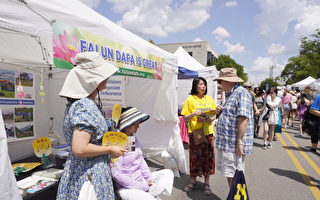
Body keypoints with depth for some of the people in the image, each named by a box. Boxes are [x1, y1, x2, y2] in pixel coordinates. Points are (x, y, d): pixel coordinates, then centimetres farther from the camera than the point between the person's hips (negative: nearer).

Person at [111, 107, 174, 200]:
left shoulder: (133, 138, 3)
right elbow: (117, 174, -22)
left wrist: (149, 178, 0)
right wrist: (142, 187, -16)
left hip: (141, 178, 9)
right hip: (127, 187, -8)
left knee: (168, 173, 7)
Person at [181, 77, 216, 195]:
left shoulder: (209, 99, 8)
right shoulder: (190, 99, -3)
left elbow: (214, 115, 12)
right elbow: (185, 119, -4)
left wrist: (210, 119, -10)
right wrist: (194, 113, -21)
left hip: (208, 132, 3)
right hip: (194, 133, -3)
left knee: (208, 156, 6)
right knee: (195, 157, 5)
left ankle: (206, 183, 23)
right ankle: (193, 182, 25)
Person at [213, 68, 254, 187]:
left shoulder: (241, 93, -13)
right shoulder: (231, 94, 18)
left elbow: (243, 118, -21)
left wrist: (239, 142, -23)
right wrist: (221, 111, 7)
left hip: (234, 144, -10)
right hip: (226, 142, 10)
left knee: (233, 176, -1)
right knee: (228, 174, 18)